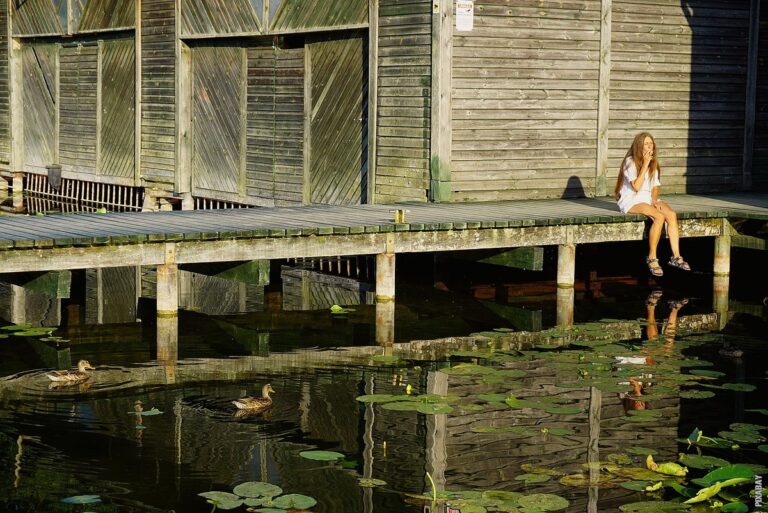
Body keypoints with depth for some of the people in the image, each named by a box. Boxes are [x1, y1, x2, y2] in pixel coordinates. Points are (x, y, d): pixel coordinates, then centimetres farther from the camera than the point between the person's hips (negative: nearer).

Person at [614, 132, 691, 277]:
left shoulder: (653, 163, 13)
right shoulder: (630, 162, -10)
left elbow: (656, 185, 17)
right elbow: (636, 186, -21)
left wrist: (654, 199, -4)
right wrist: (645, 164, -21)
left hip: (648, 198, 7)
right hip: (631, 201, -7)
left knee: (672, 214, -21)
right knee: (659, 216, -31)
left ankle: (676, 256, -19)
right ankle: (652, 258, -23)